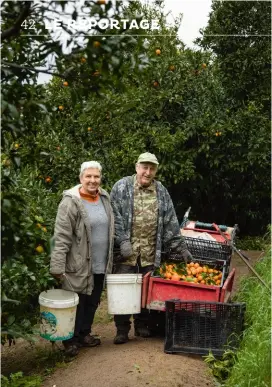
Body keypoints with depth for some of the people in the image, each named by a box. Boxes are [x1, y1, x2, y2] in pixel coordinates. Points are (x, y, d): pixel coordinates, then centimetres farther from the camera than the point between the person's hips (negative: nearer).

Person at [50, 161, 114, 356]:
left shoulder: (104, 198, 7)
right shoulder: (71, 202, -14)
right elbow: (61, 237, -17)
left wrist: (109, 259, 17)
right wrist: (57, 266, -20)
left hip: (100, 264, 6)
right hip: (79, 265, -6)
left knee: (93, 302, 17)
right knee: (77, 304, 4)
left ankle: (85, 333, 34)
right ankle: (71, 340, 20)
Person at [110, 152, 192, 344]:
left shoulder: (161, 191, 10)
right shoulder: (122, 187, -1)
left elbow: (170, 223, 12)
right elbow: (115, 217, -6)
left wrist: (181, 247, 9)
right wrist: (123, 241, -14)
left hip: (150, 252, 3)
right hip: (127, 249, -3)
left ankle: (142, 325, 26)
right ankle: (122, 329, 11)